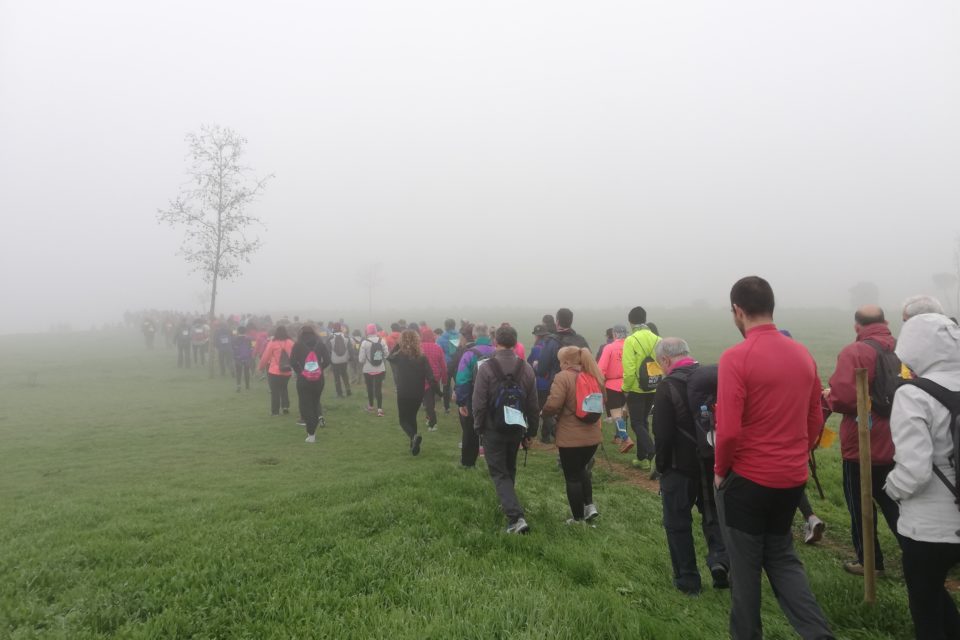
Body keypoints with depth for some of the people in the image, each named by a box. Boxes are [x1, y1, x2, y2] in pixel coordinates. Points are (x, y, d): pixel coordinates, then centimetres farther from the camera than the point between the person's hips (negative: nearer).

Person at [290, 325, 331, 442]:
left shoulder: (297, 346, -2)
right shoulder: (321, 344, 3)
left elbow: (292, 362, -7)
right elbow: (327, 360, -2)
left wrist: (300, 371, 6)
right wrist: (319, 369, 8)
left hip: (303, 379, -2)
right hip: (318, 379, 2)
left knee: (306, 405, 1)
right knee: (315, 403, 20)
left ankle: (311, 434, -5)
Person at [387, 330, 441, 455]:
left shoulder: (399, 356, -11)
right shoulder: (421, 357, -6)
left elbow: (390, 358, 14)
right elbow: (430, 376, -10)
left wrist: (397, 345, 9)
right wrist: (438, 391, -3)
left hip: (403, 394, -3)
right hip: (418, 394, 3)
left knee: (404, 419, 9)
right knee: (412, 417, 23)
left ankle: (414, 436, -20)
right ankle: (414, 445, 22)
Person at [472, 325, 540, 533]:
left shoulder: (486, 367, -15)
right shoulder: (526, 368, -3)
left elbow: (478, 403, -14)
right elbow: (533, 405, 1)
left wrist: (478, 427, 2)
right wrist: (530, 432, 11)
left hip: (493, 429, -4)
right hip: (516, 428, 4)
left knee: (499, 473, 2)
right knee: (510, 468, 24)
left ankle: (515, 517, -11)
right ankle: (507, 504, 40)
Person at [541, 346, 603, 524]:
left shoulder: (563, 377, -15)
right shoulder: (594, 376, 7)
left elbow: (553, 404, -21)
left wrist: (544, 413, -1)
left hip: (571, 437, -6)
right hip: (592, 435, 7)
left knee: (572, 477, 8)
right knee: (582, 469, 27)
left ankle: (578, 519, 16)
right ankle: (589, 505, 15)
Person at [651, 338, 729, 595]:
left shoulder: (667, 387, -19)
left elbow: (663, 436, -20)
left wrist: (661, 465, -3)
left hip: (680, 467, -5)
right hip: (712, 464, 5)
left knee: (677, 523, 11)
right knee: (712, 512, 24)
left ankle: (688, 581, 19)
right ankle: (719, 556, 4)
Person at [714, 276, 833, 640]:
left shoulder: (736, 358, -18)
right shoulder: (803, 354, 2)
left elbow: (729, 430, -22)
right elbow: (815, 419, 9)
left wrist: (720, 470, -6)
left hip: (747, 479, -6)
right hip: (792, 478, 6)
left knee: (745, 567, 12)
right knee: (781, 557, 23)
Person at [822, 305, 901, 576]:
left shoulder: (854, 353, -18)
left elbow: (843, 398, -26)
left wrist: (827, 395, -6)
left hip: (862, 445, -6)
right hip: (898, 444, 6)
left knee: (860, 506, 10)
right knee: (894, 503, 20)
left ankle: (869, 561, 20)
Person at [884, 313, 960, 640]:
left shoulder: (913, 395, -20)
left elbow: (914, 470, -25)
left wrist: (892, 487, -5)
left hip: (931, 526, -6)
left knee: (924, 603, 15)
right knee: (934, 589, 28)